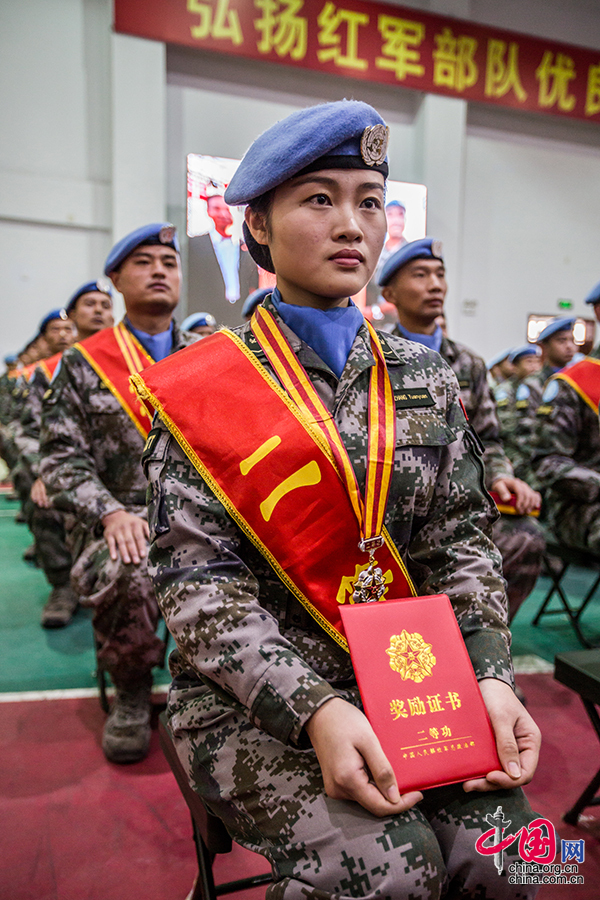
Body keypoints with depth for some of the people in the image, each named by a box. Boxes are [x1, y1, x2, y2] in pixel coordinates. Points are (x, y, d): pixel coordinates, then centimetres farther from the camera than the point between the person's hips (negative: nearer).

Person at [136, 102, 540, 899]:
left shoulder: (425, 377, 7)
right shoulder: (200, 388, -6)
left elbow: (460, 543, 5)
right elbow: (196, 582, -11)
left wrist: (490, 675, -10)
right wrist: (313, 708, -23)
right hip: (252, 700, -3)